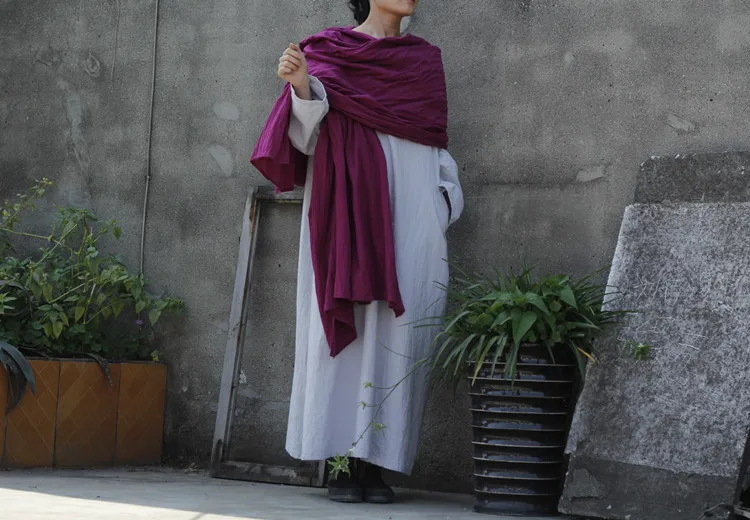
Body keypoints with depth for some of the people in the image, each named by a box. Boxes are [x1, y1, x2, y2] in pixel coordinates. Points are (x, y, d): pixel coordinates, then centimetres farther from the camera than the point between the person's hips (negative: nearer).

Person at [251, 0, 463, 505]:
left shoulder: (425, 58, 19)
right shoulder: (327, 51, 7)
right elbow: (311, 132, -6)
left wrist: (445, 202, 8)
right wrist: (301, 84, -25)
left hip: (412, 220, 3)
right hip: (347, 212, -3)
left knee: (398, 333, -4)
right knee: (345, 327, -6)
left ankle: (376, 463, -1)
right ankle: (340, 463, -3)